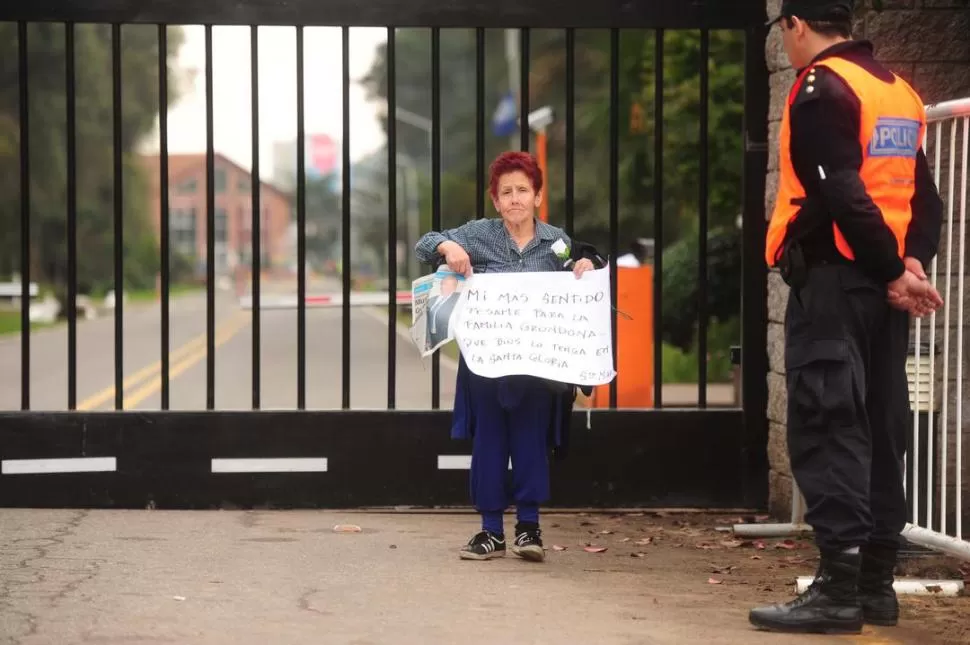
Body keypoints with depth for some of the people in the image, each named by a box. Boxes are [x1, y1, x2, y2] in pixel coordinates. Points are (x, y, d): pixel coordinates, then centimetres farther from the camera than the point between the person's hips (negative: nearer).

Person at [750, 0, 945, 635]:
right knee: (879, 430, 11)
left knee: (826, 432, -8)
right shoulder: (898, 90, 17)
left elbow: (841, 193, -18)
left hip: (831, 281, -8)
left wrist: (895, 271, -13)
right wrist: (912, 262, -1)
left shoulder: (820, 88, -10)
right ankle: (876, 583, 15)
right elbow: (924, 195, 12)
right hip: (882, 287, 8)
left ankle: (838, 588, -11)